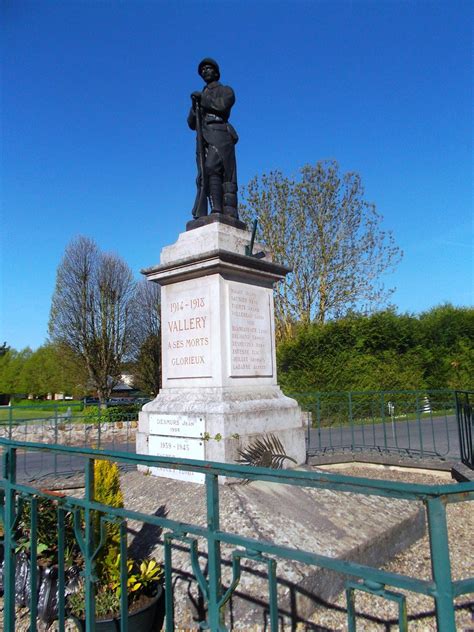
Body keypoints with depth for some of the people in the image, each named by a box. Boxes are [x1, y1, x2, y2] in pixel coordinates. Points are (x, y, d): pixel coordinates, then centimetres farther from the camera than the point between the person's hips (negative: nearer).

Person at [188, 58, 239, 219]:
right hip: (203, 138, 6)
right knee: (203, 176, -8)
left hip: (219, 134, -5)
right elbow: (192, 124, 21)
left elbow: (223, 105, -7)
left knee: (212, 169, -25)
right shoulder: (201, 96, 32)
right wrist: (195, 105, 4)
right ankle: (200, 217, -17)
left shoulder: (226, 90, 18)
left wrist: (204, 99, 2)